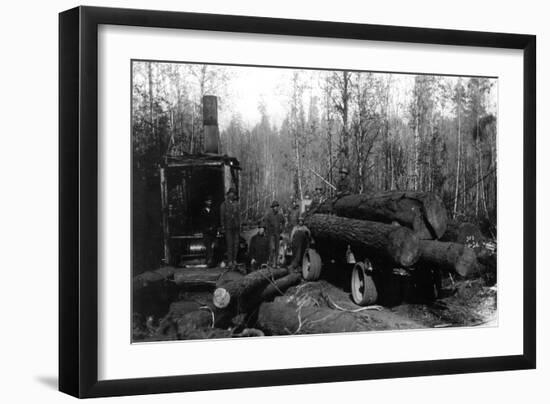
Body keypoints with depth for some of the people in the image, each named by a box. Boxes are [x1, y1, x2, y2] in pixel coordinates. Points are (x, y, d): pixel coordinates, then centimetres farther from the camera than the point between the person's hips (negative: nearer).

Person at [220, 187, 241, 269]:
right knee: (229, 244, -7)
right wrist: (223, 227, -3)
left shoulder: (236, 204, 11)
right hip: (228, 228, -3)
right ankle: (230, 262, -6)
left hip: (236, 227, 3)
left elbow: (239, 216, 13)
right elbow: (222, 216, 2)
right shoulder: (224, 204, 2)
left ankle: (234, 261, 9)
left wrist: (239, 227, 8)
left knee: (236, 244, 2)